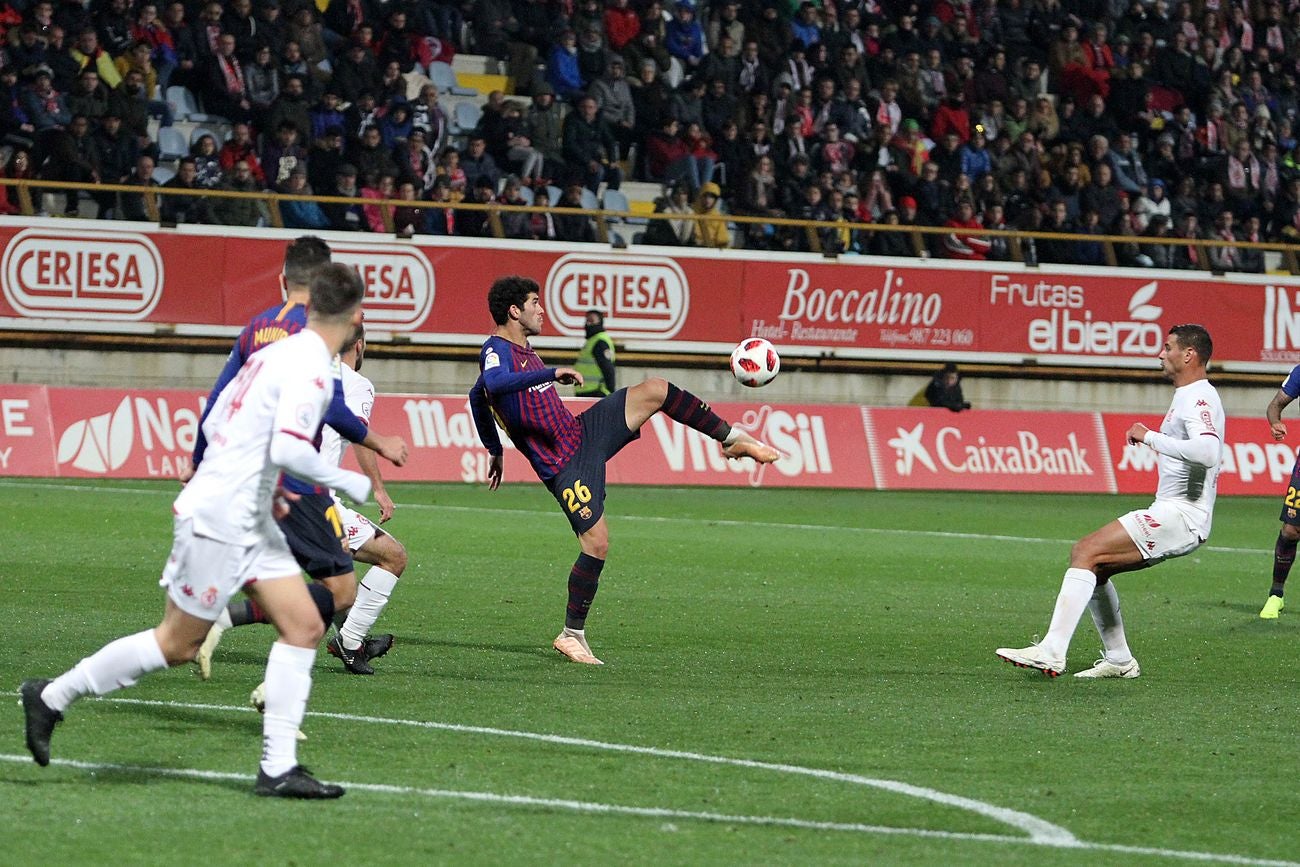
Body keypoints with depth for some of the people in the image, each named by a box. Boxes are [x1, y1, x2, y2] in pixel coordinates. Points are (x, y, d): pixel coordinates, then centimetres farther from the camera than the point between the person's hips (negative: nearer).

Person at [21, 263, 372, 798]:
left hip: (249, 521, 10)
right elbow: (288, 449, -29)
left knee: (303, 627, 3)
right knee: (177, 644, 2)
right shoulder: (309, 367, -18)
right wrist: (349, 484, -16)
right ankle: (51, 697, 16)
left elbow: (214, 422, 17)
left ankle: (278, 768, 1)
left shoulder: (277, 353, 11)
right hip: (217, 524, -10)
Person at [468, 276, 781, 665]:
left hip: (582, 432, 9)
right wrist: (551, 373, -41)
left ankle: (733, 439, 12)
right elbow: (493, 384, -43)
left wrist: (494, 449, 33)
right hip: (565, 465, -9)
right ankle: (572, 635, -3)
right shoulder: (495, 351, -17)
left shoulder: (520, 349, 13)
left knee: (656, 390, -1)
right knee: (597, 542, -17)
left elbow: (477, 397, 27)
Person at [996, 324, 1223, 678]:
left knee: (1086, 552, -19)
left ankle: (1051, 652, -26)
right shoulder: (1187, 397, 20)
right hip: (1170, 512, 11)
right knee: (1092, 565, 14)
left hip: (1180, 515, -11)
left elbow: (1207, 451, -31)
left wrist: (1151, 437, -24)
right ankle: (1118, 660, 16)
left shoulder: (1199, 399, -13)